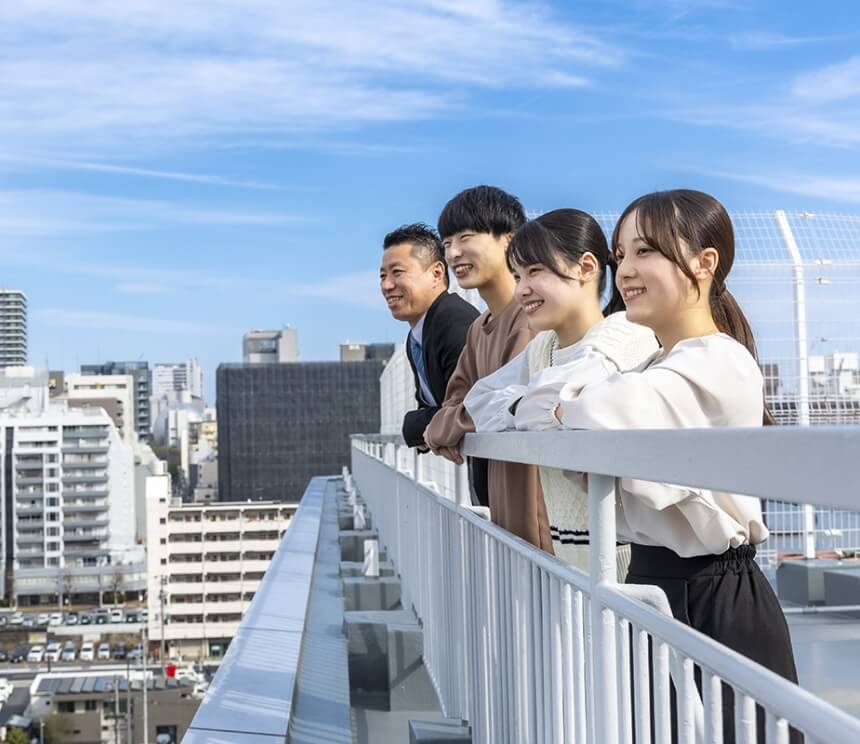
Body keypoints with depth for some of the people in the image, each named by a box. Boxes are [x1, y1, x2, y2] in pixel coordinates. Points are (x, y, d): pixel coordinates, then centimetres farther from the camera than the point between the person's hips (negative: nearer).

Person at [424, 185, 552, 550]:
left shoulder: (531, 315, -15)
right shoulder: (478, 329, 16)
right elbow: (456, 400, 19)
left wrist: (442, 428, -2)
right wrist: (446, 430, -6)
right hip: (501, 499, 9)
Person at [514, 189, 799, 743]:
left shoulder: (719, 365, -17)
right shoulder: (658, 367, 14)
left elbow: (606, 414, -29)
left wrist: (560, 409, -7)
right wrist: (587, 411, -15)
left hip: (714, 603, -9)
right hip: (659, 583, 9)